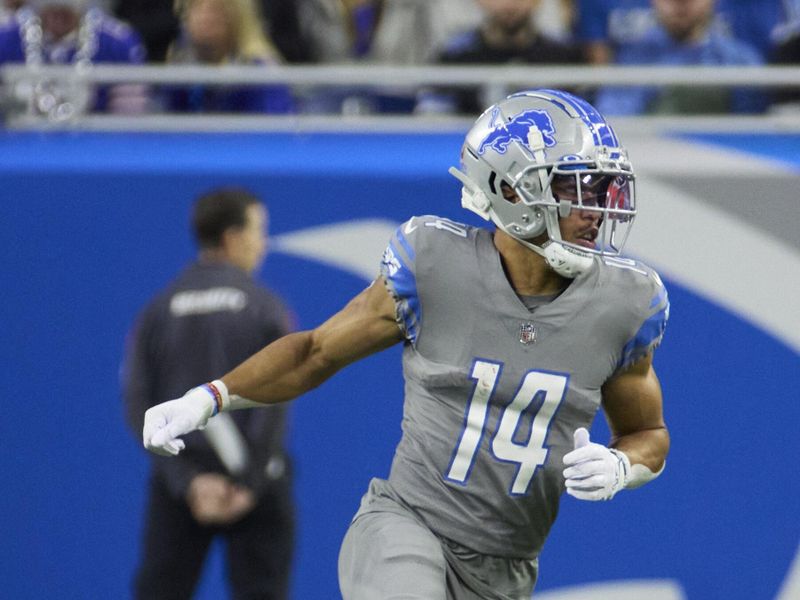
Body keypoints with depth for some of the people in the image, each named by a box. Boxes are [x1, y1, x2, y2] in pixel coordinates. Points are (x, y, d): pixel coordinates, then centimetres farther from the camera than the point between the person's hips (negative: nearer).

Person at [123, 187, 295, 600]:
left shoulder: (158, 312, 4)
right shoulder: (266, 308, -3)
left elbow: (139, 404, -3)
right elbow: (274, 403, -11)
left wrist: (187, 480, -8)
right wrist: (250, 484, -11)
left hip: (180, 485, 2)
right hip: (254, 483, -2)